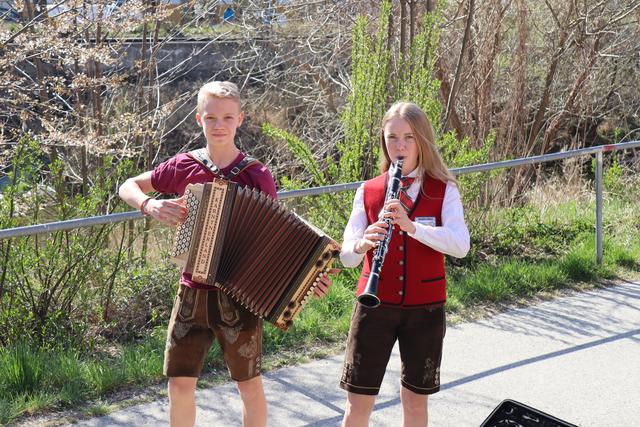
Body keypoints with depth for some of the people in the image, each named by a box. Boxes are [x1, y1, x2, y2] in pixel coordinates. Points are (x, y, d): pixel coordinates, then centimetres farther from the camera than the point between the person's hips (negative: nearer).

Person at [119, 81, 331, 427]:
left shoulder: (257, 176, -5)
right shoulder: (184, 166, 0)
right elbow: (128, 187, 11)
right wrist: (149, 206, -10)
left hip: (239, 298, -2)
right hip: (192, 295, 2)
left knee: (250, 386, 9)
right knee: (180, 385, 5)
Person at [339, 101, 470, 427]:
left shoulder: (443, 191, -2)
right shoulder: (367, 192, 1)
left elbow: (460, 245, -18)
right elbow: (346, 256, -4)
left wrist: (411, 225, -31)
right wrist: (362, 244, -28)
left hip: (425, 308, 0)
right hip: (375, 305, 1)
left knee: (415, 399, 11)